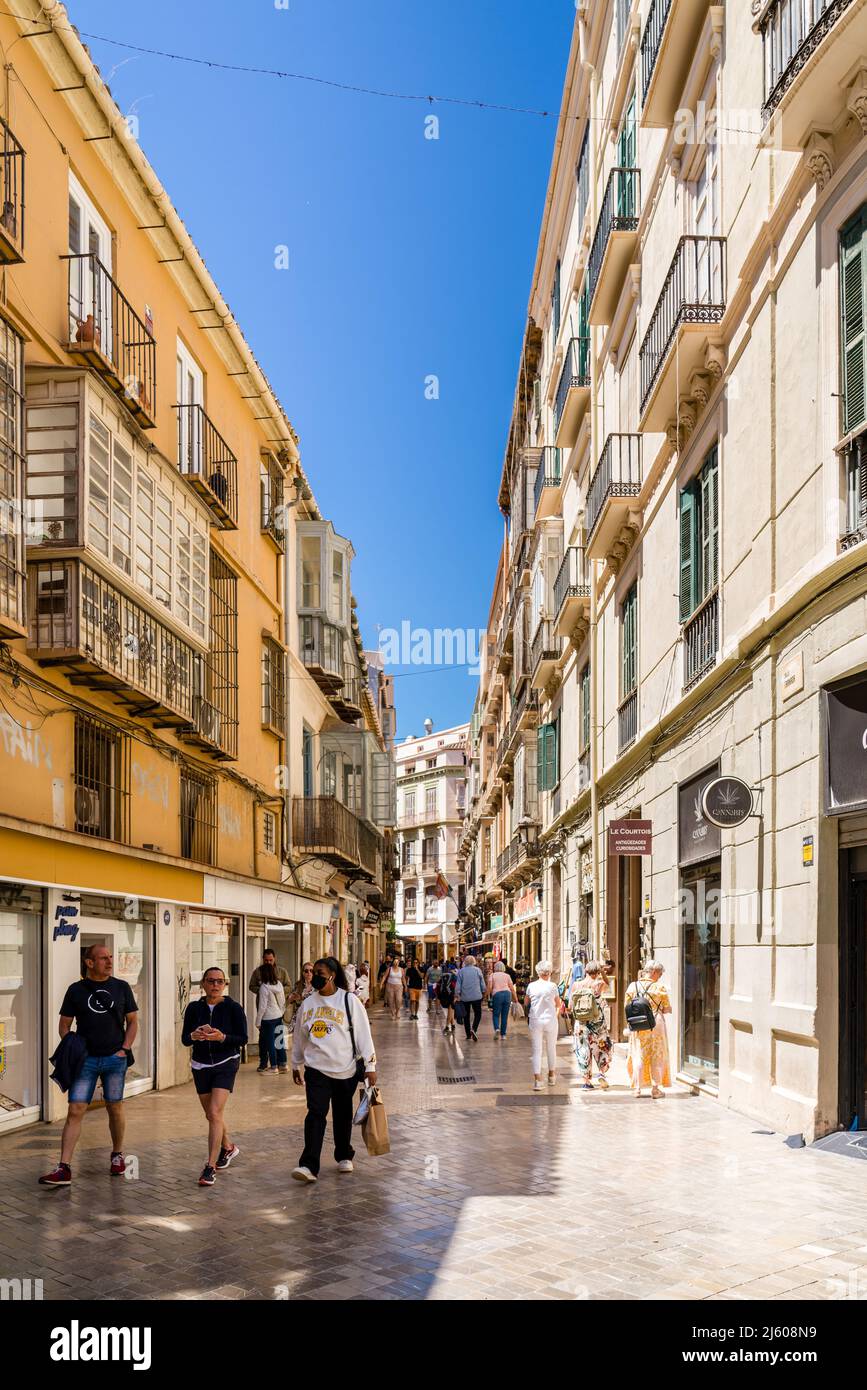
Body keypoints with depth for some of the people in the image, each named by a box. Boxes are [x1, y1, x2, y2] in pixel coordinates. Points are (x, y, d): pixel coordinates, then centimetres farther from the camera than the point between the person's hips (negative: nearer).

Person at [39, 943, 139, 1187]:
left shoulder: (121, 988, 6)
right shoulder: (76, 990, 4)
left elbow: (132, 1022, 11)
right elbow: (64, 1024, 8)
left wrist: (125, 1049, -2)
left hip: (115, 1059, 1)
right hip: (86, 1059, -1)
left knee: (115, 1108, 10)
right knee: (75, 1111, -8)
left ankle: (117, 1155, 29)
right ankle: (64, 1169, -8)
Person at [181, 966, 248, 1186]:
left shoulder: (233, 1008, -8)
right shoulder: (194, 1007, 0)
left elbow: (243, 1039, -8)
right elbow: (184, 1039, 0)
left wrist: (222, 1037, -25)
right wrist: (194, 1036, -23)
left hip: (225, 1064, -4)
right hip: (201, 1066, 4)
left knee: (215, 1113, -17)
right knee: (211, 1114, 16)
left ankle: (210, 1167, -14)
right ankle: (228, 1147, 44)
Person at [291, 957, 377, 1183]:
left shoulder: (348, 1001, -6)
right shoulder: (308, 1004, 6)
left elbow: (363, 1033, -7)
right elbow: (299, 1036, 17)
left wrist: (370, 1065, -10)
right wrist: (296, 1065, 22)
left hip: (345, 1070, -1)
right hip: (316, 1069, 2)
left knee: (343, 1115, 12)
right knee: (315, 1114, -11)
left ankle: (344, 1156, 32)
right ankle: (309, 1166, -17)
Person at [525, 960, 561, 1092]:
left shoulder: (531, 986, -2)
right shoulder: (552, 986, -6)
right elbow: (558, 1004, 5)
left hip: (535, 1021, 1)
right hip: (550, 1020, -1)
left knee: (537, 1050, 2)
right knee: (551, 1048, 17)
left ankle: (537, 1080, -8)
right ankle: (551, 1076, 31)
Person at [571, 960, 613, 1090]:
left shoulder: (576, 985, -3)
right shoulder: (599, 984, -11)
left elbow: (570, 1005, 3)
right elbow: (607, 984, 14)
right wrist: (603, 972, 15)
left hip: (581, 1023, 2)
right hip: (598, 1023, -2)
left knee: (583, 1050, 11)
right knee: (603, 1048, 16)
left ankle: (585, 1080, 11)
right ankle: (602, 1073, 1)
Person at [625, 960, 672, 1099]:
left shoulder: (633, 986, -1)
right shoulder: (660, 988, -8)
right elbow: (667, 1009, -2)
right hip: (656, 1024, -2)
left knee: (638, 1056, 10)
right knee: (657, 1057, 9)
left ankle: (637, 1088, 12)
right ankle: (655, 1088, 12)